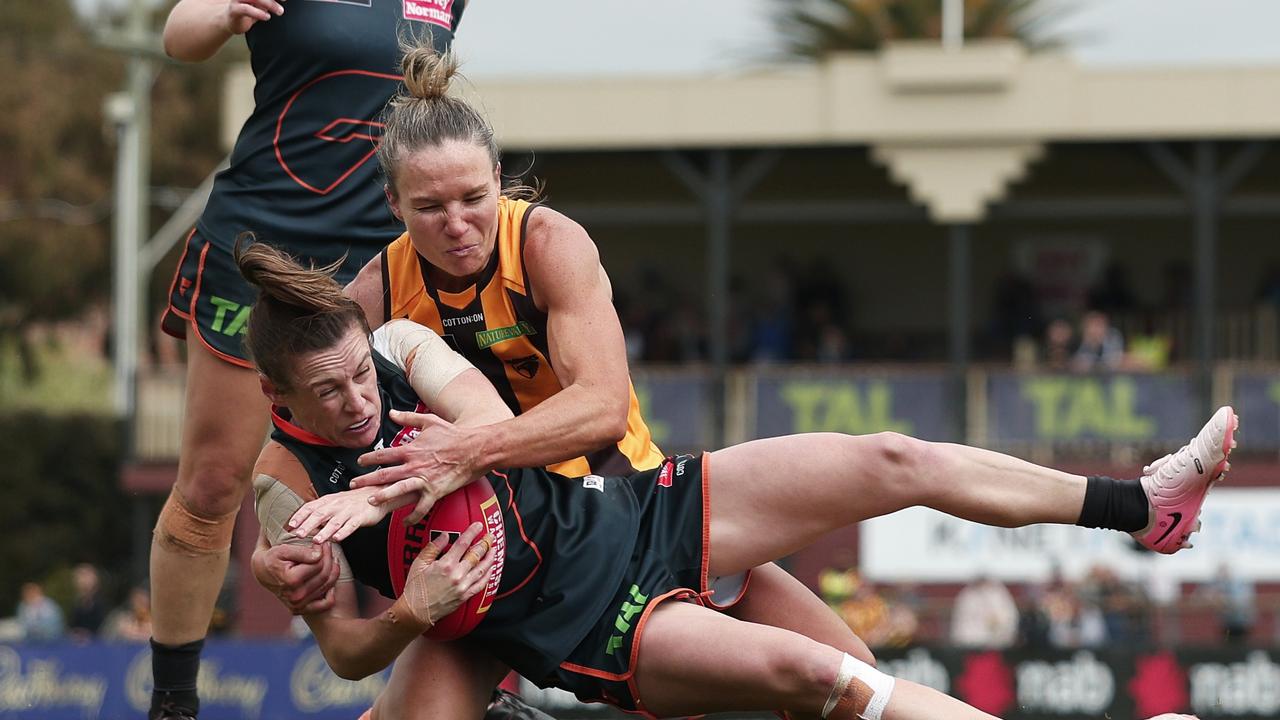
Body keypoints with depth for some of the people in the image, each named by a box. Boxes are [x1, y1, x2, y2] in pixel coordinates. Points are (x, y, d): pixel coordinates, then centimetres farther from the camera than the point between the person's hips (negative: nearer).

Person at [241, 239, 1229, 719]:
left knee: (889, 462, 0)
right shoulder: (286, 490, -12)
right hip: (584, 629, -5)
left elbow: (497, 427, -18)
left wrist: (383, 492, -31)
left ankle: (1140, 505, 16)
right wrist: (408, 613, -29)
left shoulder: (399, 342, -3)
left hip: (623, 516, 5)